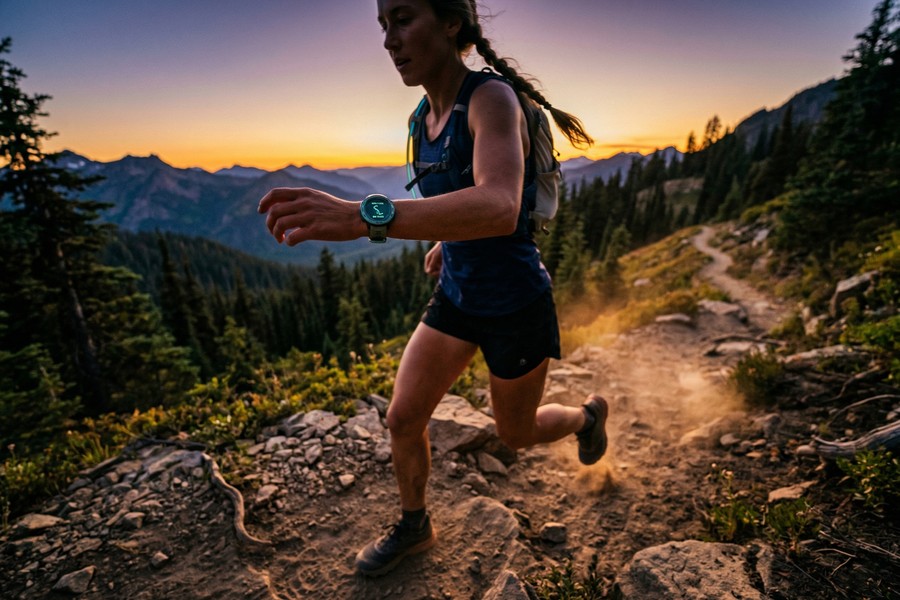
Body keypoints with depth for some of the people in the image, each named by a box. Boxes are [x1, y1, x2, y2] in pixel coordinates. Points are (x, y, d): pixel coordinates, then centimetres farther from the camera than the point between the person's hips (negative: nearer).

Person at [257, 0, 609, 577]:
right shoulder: (428, 116, 2)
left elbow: (499, 209, -44)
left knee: (517, 433, 17)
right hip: (457, 297, 7)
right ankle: (414, 526, 36)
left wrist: (362, 216, -55)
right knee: (403, 418, 6)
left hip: (516, 306, -6)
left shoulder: (494, 98, -24)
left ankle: (588, 414, 52)